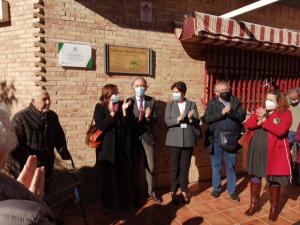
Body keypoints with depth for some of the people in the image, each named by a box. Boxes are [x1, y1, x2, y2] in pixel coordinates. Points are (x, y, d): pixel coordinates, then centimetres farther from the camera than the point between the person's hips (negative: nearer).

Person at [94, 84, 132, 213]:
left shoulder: (121, 105, 4)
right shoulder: (100, 108, -4)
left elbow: (126, 125, -1)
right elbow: (100, 126, -16)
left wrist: (124, 111, -13)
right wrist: (112, 113, -22)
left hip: (122, 146, 3)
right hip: (107, 147, -3)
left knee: (123, 176, 11)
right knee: (107, 177, 9)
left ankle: (124, 201, 28)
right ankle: (107, 204, 24)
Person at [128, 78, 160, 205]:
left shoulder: (152, 101, 3)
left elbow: (155, 119, -2)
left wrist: (148, 117, -23)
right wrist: (138, 118, -26)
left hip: (148, 137, 2)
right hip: (134, 138, -1)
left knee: (150, 166, 11)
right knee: (135, 167, 9)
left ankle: (151, 192, 30)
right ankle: (136, 195, 25)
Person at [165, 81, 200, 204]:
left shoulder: (192, 104, 5)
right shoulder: (170, 105, 4)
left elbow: (197, 123, 2)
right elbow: (167, 122, -6)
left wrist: (191, 118, -18)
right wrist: (178, 119, -22)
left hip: (188, 139, 1)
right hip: (175, 140, 0)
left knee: (185, 166, 7)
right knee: (175, 166, 5)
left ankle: (184, 191, 22)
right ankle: (173, 191, 17)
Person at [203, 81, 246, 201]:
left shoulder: (236, 102, 5)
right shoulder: (211, 103, 1)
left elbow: (242, 116, -6)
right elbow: (207, 118, -12)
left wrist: (231, 112, -24)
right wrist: (222, 113, -20)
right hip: (216, 140, 0)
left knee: (231, 166, 10)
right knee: (216, 166, 12)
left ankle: (232, 190, 25)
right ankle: (216, 188, 28)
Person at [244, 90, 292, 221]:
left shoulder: (285, 114, -6)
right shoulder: (260, 111, 9)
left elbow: (280, 130, -23)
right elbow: (247, 124, -1)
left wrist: (264, 119, -18)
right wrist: (259, 120, -18)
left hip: (274, 153, -4)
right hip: (256, 152, 5)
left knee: (274, 180, 8)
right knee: (255, 177, 12)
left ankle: (274, 208, 26)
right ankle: (254, 204, 28)